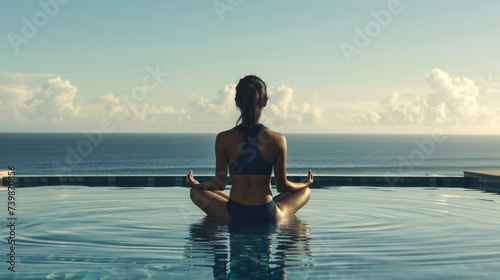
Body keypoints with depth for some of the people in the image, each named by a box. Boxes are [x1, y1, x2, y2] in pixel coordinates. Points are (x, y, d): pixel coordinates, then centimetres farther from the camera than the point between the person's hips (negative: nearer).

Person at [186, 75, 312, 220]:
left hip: (232, 215, 0)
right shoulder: (278, 140, -8)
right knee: (305, 190, 26)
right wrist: (306, 183, 21)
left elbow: (219, 184, -2)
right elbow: (282, 186, 0)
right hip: (268, 217, 1)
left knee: (195, 191, 28)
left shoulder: (223, 139, -8)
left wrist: (196, 184, 19)